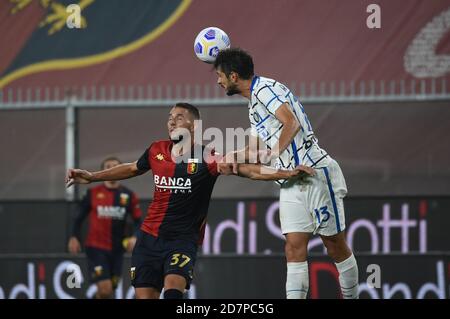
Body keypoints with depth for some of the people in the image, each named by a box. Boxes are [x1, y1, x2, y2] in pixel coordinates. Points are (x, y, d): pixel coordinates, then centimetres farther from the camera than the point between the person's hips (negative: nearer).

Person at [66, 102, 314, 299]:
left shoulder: (206, 158, -8)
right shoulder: (156, 151, 5)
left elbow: (248, 170, -15)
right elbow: (132, 169, 25)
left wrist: (287, 173, -26)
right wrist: (91, 177, 30)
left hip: (183, 238, -4)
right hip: (149, 236, 4)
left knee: (173, 287, -27)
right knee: (144, 296, -1)